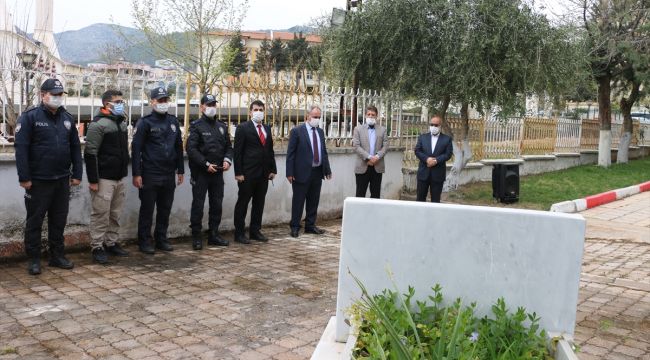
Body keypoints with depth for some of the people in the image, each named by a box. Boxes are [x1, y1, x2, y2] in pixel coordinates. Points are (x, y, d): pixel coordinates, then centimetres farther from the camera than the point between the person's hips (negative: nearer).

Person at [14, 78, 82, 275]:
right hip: (38, 181, -5)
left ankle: (57, 256, 23)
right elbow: (21, 148, -11)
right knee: (35, 221, 5)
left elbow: (75, 147, 13)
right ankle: (34, 260, 14)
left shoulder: (67, 118, 10)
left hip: (62, 180, 5)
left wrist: (77, 174, 6)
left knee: (59, 220, 12)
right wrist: (24, 177, -15)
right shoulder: (30, 117, -6)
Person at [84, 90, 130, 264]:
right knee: (100, 215, -3)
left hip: (119, 178, 8)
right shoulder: (98, 124, -11)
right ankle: (97, 247, 5)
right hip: (104, 179, -8)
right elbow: (90, 153, -15)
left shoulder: (122, 123, 15)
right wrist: (93, 180, -18)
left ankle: (112, 243, 23)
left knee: (115, 214, 13)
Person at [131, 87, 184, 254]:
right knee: (147, 209, 3)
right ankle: (144, 241, 13)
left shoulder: (173, 121, 11)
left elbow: (179, 147, 16)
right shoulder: (145, 122, -5)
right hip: (150, 175, -5)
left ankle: (161, 239, 24)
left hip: (169, 175, 5)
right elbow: (136, 148, -9)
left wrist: (180, 170, 14)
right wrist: (136, 174, -13)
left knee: (165, 209, 12)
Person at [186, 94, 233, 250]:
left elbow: (228, 146, 17)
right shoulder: (196, 126, -4)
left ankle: (214, 234, 21)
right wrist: (206, 164, -17)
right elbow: (191, 149, -12)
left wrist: (227, 160, -3)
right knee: (198, 205, 0)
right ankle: (196, 237, 8)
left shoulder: (222, 127, 14)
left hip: (218, 172, 6)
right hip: (200, 173, -6)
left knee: (217, 205, 10)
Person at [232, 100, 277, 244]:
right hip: (247, 173, -6)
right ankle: (239, 233, 8)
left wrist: (273, 169, 8)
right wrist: (238, 173, -13)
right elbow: (237, 151, -8)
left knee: (259, 203, 11)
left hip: (264, 173, 6)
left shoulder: (267, 129, 15)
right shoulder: (242, 128, -4)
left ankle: (255, 231, 20)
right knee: (242, 203, 1)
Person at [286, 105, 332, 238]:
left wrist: (327, 169, 11)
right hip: (302, 172, -6)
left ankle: (310, 226, 23)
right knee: (298, 201, 3)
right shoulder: (297, 131, -6)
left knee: (313, 201, 12)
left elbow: (324, 152, 17)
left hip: (317, 172, 6)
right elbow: (290, 153, -8)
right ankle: (295, 227, 13)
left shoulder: (320, 132, 13)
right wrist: (290, 173, -13)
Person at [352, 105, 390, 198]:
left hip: (377, 167, 2)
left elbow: (385, 146, 2)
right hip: (362, 166, -2)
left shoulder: (382, 130, 11)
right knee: (360, 194, 1)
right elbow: (356, 146, -5)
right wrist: (369, 157, -15)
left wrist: (377, 157, -15)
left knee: (375, 194, 6)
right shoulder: (358, 129, 6)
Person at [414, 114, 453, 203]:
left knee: (435, 199, 4)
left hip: (438, 174, -2)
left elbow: (448, 154, -5)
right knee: (420, 198, 6)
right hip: (423, 172, 2)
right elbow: (417, 151, 1)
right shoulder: (422, 137, 9)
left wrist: (436, 160, -19)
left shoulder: (447, 139, 3)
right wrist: (427, 159, -16)